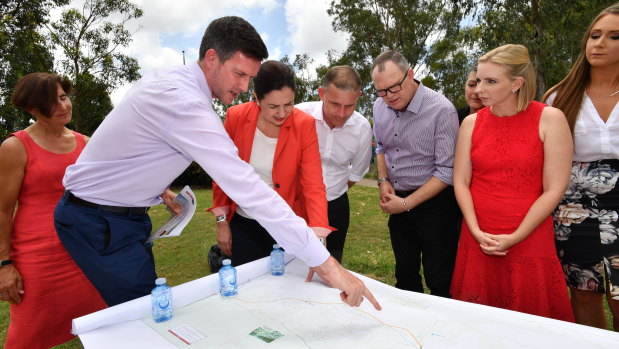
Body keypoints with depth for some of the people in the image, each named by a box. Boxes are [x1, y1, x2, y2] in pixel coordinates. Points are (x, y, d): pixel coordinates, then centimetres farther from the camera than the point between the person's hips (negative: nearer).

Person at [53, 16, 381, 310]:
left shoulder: (166, 78, -1)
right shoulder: (185, 103, -31)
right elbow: (248, 189, -37)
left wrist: (156, 187, 6)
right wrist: (325, 263, -35)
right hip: (99, 223, -9)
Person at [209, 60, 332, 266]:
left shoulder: (304, 125, -17)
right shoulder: (235, 117, -13)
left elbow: (313, 185, -21)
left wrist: (318, 240, -31)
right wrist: (221, 220, 0)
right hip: (243, 224, 1)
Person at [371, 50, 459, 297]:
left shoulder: (442, 110, -19)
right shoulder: (380, 106, 0)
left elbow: (446, 171, -18)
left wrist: (406, 203, -16)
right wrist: (383, 180, 1)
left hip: (433, 201, -6)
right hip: (398, 200, 6)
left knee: (439, 281, 6)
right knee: (405, 275, 20)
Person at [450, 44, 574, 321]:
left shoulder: (549, 119, -5)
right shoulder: (471, 123, 3)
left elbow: (554, 190, -8)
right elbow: (460, 182, 1)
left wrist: (515, 238, -12)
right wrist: (477, 232, -9)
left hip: (529, 242, -2)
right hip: (478, 241, 3)